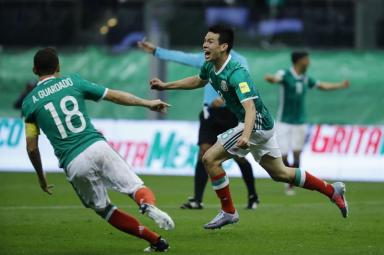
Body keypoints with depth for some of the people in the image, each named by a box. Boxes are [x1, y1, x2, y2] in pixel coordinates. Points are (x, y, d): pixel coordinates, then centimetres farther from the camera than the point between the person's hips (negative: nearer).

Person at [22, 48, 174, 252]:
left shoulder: (29, 103, 8)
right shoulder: (72, 81, 10)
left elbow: (32, 147, 6)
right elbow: (115, 96, 14)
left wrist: (41, 178, 20)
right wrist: (147, 103, 25)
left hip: (73, 164, 0)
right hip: (97, 147, 0)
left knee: (104, 210, 16)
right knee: (137, 187, 3)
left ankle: (155, 240, 9)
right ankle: (149, 205, -34)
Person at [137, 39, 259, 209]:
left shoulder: (239, 61, -6)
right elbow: (181, 57, 14)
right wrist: (155, 51, 15)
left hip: (231, 114, -4)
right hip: (210, 113, 4)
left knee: (238, 156, -2)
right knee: (204, 152, -8)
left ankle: (253, 197, 17)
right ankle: (197, 200, -10)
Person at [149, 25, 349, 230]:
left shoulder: (236, 74, -26)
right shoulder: (210, 67, 1)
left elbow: (250, 108, -37)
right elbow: (198, 81, 25)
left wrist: (245, 136, -52)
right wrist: (165, 86, 22)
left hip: (256, 123, -9)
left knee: (210, 159, -11)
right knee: (280, 173, 18)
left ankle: (228, 212, -1)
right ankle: (332, 191, 28)